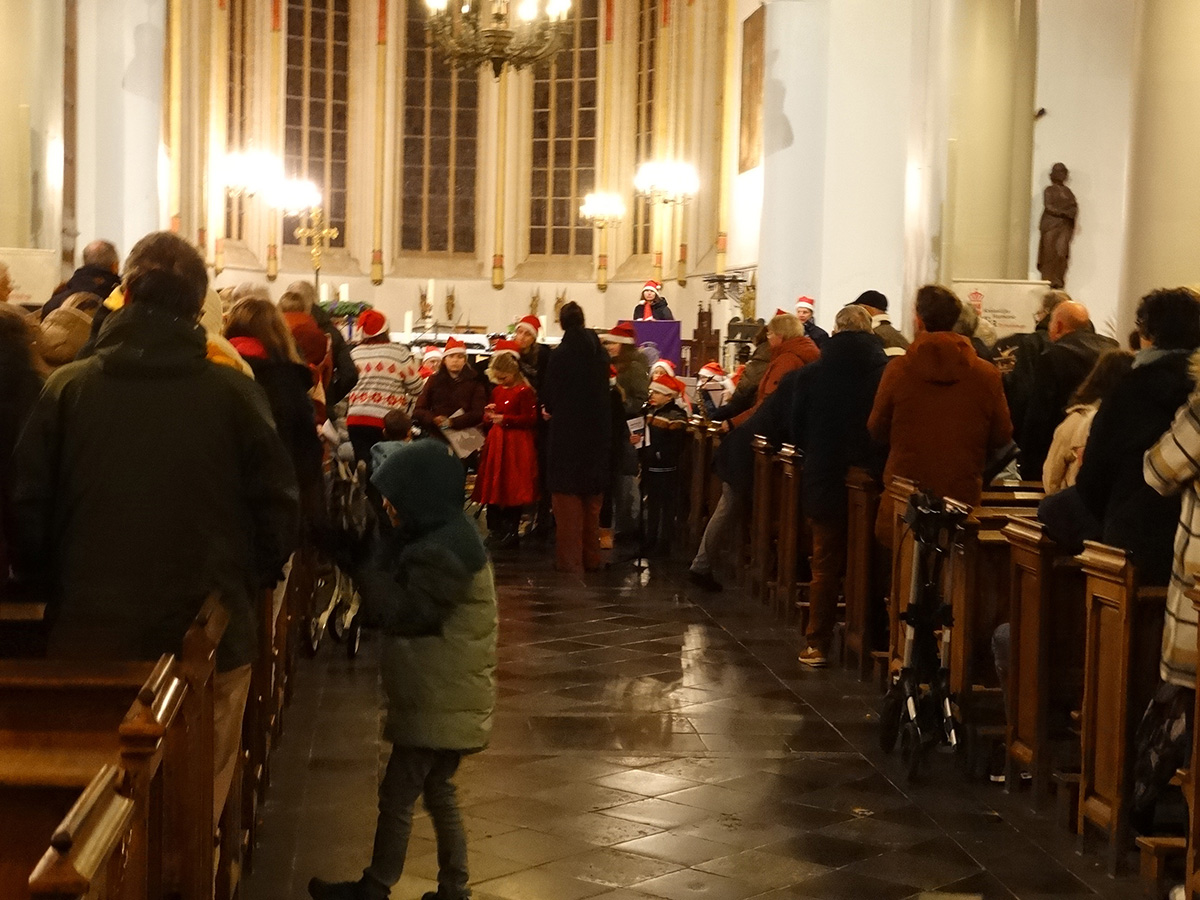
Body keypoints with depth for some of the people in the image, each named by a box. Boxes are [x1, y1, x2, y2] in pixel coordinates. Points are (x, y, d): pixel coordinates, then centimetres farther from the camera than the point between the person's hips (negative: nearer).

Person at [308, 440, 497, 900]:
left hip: (439, 701, -10)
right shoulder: (447, 535, 10)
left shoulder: (442, 552, -22)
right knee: (438, 791, 17)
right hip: (448, 695, 10)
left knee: (396, 795, 1)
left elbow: (400, 613, -24)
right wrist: (374, 549, -4)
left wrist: (365, 560, -21)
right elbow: (401, 585, 11)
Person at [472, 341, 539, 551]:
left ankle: (511, 533, 4)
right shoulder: (497, 391, 15)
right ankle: (495, 532, 14)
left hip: (516, 446, -8)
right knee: (493, 488, 7)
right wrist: (489, 416, 1)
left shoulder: (524, 392, -9)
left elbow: (531, 419, -14)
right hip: (496, 444, 8)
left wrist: (505, 419, -17)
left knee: (512, 489, -3)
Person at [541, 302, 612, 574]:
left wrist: (550, 408, 13)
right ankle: (591, 557, 21)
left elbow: (548, 396, -10)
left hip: (567, 434, -5)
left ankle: (570, 559, 1)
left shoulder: (560, 354, -13)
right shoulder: (600, 353, 2)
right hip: (597, 433, 5)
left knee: (568, 500, 2)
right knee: (592, 500, 15)